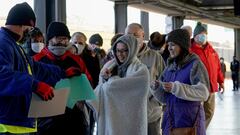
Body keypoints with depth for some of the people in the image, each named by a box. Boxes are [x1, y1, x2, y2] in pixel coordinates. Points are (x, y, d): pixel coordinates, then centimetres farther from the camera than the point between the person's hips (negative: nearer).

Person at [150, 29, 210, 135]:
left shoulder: (195, 64, -7)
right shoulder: (170, 67, 10)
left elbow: (203, 93, -19)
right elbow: (165, 98, 11)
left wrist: (176, 87, -25)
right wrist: (157, 88, -9)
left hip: (190, 121, -5)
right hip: (170, 120, 5)